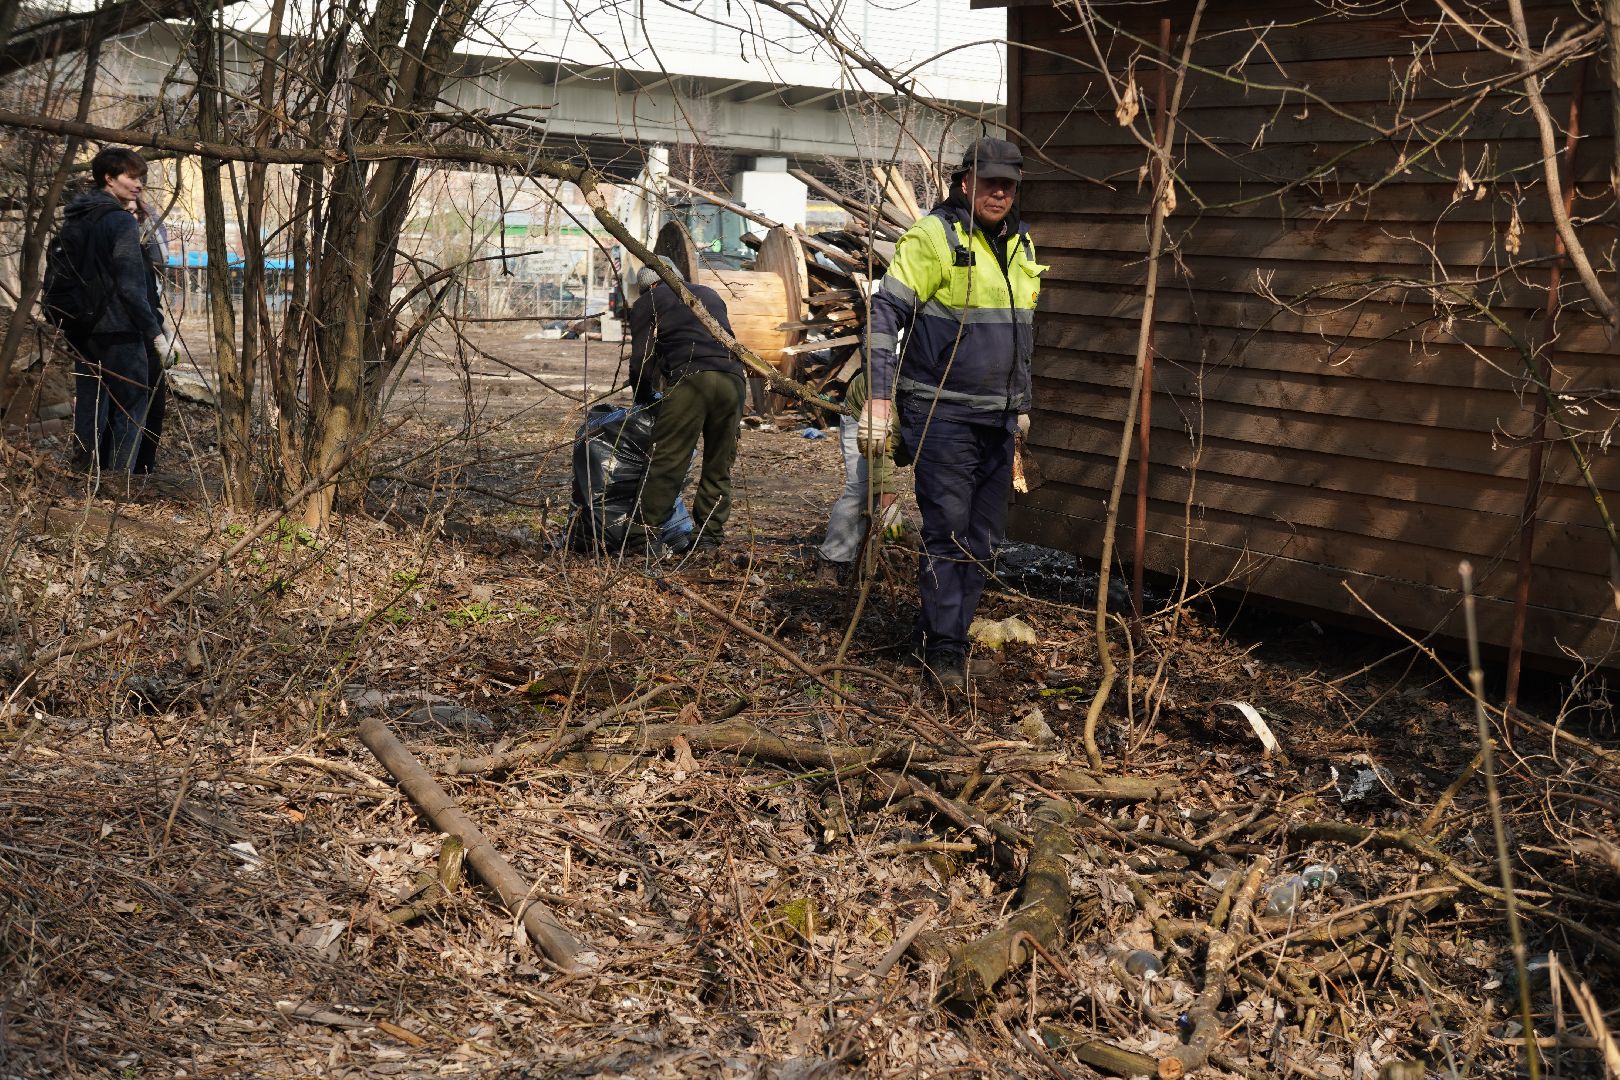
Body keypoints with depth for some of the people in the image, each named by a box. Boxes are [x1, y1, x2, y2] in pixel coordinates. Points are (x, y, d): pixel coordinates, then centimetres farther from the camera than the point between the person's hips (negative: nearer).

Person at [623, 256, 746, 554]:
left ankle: (644, 535, -5)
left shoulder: (647, 303, 16)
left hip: (688, 381, -4)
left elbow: (640, 362, 9)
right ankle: (709, 533, 15)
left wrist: (644, 399, 24)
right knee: (719, 465, 12)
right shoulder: (709, 294, 31)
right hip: (731, 379, 4)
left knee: (667, 462, -4)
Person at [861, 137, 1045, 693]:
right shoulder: (933, 236, -10)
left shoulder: (1020, 244, 14)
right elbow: (886, 312, -14)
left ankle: (936, 635, 21)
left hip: (997, 419, 7)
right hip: (941, 415, -7)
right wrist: (879, 396, -21)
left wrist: (1020, 402, 24)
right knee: (948, 532, -6)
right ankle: (945, 650, 3)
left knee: (984, 537, 10)